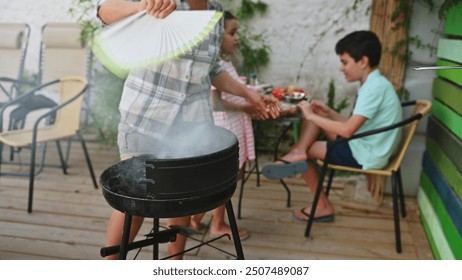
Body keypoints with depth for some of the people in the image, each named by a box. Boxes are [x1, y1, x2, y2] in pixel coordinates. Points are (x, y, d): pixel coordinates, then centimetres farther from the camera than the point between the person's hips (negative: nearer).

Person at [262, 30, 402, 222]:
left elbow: (348, 130, -28)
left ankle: (323, 206, 10)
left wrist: (311, 116, -19)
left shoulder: (375, 86, -22)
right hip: (363, 145, 10)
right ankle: (297, 151, -16)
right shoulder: (374, 84, 9)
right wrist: (329, 113, 3)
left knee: (306, 151, -1)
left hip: (365, 154, -9)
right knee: (316, 116, 4)